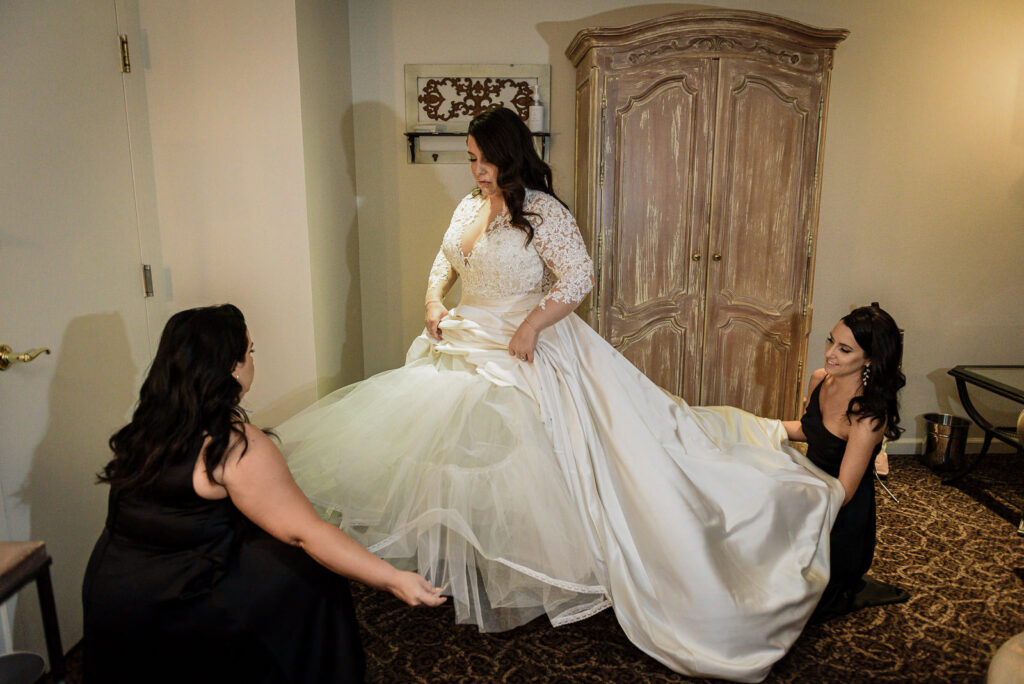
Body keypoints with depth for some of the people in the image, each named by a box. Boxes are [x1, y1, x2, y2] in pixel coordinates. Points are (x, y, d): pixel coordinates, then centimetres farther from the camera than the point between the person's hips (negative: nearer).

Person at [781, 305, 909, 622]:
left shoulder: (869, 415, -32)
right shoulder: (820, 379, -9)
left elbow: (842, 492, -28)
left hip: (843, 513, -7)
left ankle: (858, 591, 26)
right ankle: (849, 582, 38)